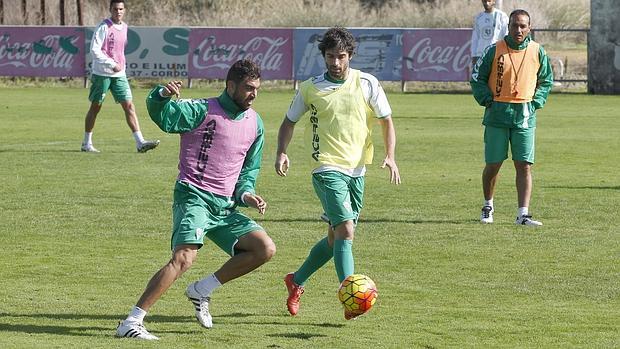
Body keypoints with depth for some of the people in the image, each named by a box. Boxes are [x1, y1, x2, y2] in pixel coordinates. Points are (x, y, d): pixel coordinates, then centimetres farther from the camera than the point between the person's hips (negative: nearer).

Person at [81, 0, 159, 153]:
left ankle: (140, 142, -11)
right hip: (102, 73, -5)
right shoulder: (104, 27, -11)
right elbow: (94, 50, -17)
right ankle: (87, 143, 17)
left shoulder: (124, 27, 10)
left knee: (129, 106, -5)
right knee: (95, 107, 5)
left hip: (119, 74, 5)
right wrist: (112, 64, -21)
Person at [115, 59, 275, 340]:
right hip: (194, 198, -7)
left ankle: (202, 290, 7)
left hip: (225, 207, 7)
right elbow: (160, 114, -20)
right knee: (184, 258, -26)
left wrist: (246, 195, 5)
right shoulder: (202, 111, -6)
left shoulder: (255, 123, 14)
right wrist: (162, 95, -42)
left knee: (265, 249, -6)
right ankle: (130, 323, -25)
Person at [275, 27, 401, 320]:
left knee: (336, 237, 13)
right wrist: (282, 152, -4)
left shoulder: (367, 84, 1)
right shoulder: (310, 88, -1)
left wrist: (390, 156, -4)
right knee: (345, 231, -21)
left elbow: (386, 121, 10)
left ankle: (296, 281, 34)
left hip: (357, 170, 4)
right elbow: (289, 121, 12)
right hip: (328, 169, -4)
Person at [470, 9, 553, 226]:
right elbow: (477, 78, 6)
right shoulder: (495, 51, -2)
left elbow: (546, 80, 17)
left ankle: (523, 214, -6)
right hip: (497, 115, -1)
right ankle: (488, 207, 25)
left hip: (524, 117, 1)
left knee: (524, 165, -6)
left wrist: (536, 102, 4)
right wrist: (488, 101, -4)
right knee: (493, 165, 3)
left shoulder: (537, 52, 4)